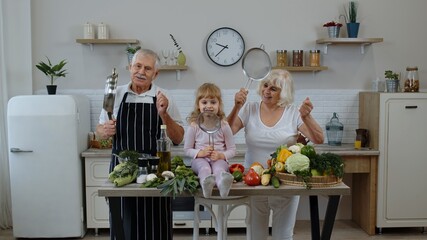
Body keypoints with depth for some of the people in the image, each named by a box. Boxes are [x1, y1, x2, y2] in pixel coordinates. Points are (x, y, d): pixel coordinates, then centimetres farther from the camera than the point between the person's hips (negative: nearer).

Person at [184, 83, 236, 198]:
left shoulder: (223, 125, 6)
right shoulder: (194, 126, 5)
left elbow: (232, 149, 8)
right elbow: (187, 149, 9)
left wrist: (221, 155, -14)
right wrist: (200, 153, -12)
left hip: (219, 159, 0)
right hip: (200, 159, 0)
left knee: (218, 167, -37)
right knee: (204, 167, -37)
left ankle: (222, 181, -75)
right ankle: (206, 181, -74)